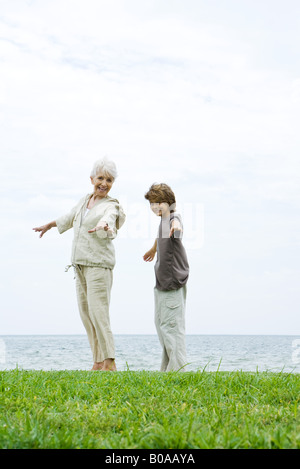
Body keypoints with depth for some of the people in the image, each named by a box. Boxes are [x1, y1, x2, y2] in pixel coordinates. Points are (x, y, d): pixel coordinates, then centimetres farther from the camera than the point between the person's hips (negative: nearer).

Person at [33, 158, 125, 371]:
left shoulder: (111, 207, -9)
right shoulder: (86, 200, 12)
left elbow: (109, 221, -32)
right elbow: (70, 217, 31)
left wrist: (104, 227, -56)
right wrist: (49, 225, 46)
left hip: (99, 264, -8)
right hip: (81, 265, 8)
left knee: (98, 313, -14)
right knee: (86, 313, 7)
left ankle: (109, 363, -11)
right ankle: (98, 362, 12)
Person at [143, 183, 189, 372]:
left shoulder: (174, 217, -15)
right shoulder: (163, 219, 12)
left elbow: (175, 223, -41)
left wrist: (176, 227, -64)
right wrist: (154, 249, 53)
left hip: (174, 281, -10)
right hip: (162, 280, 10)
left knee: (170, 324, -11)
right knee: (161, 322, 15)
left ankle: (178, 367, -6)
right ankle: (167, 367, 25)